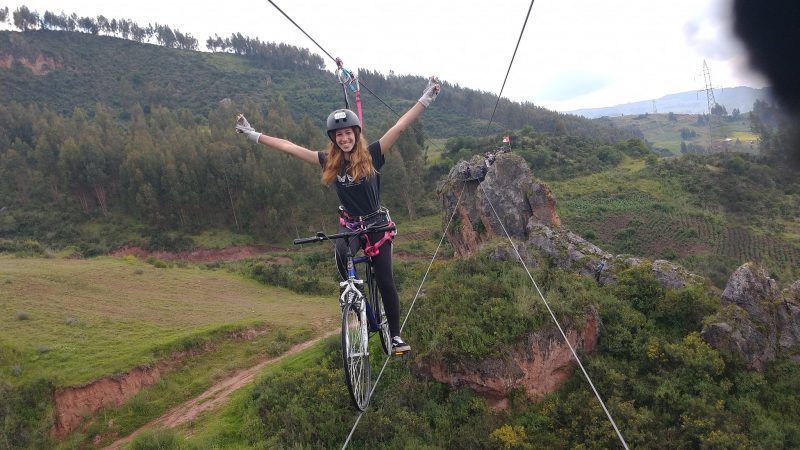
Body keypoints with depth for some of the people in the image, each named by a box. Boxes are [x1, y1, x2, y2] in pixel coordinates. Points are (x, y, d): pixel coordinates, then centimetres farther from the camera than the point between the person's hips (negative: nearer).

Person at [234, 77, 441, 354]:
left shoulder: (372, 155, -12)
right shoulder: (329, 162, -4)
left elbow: (400, 126, -18)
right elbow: (289, 146, -2)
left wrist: (425, 100, -24)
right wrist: (254, 135, 0)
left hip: (377, 224, -2)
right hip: (350, 224, 2)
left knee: (385, 281, 1)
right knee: (342, 252, -32)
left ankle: (395, 334, 17)